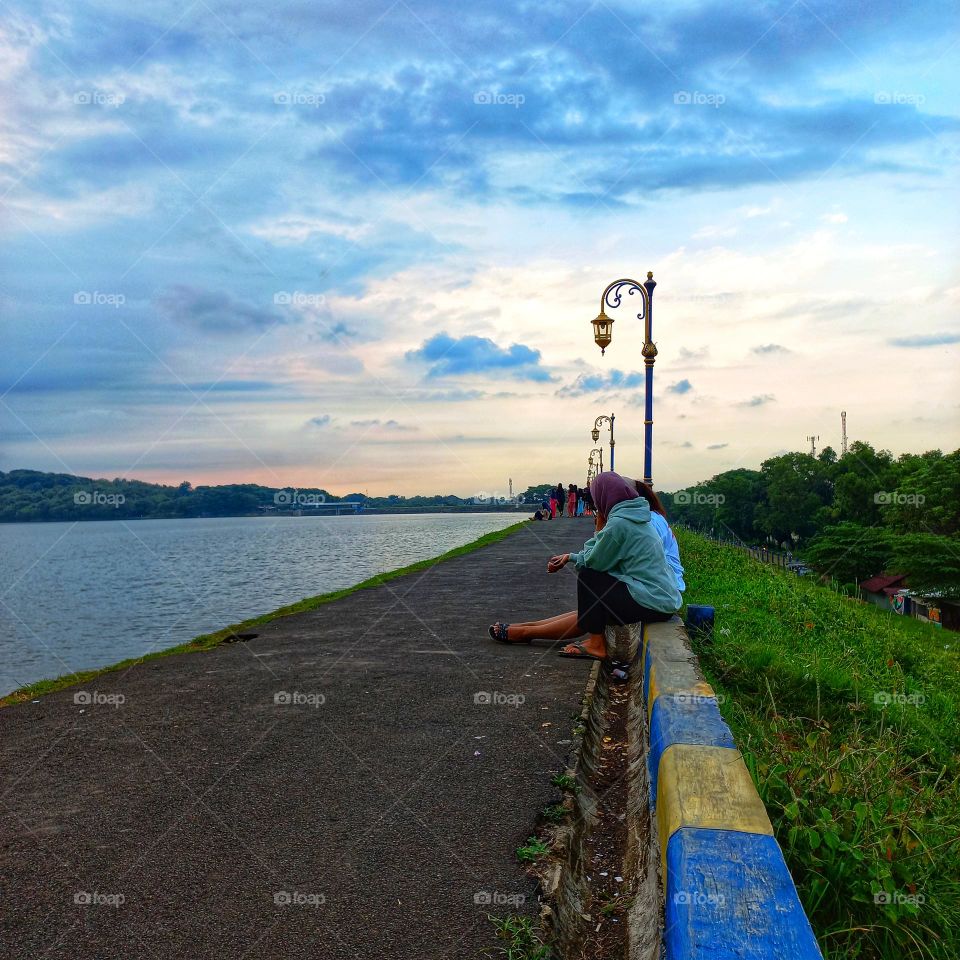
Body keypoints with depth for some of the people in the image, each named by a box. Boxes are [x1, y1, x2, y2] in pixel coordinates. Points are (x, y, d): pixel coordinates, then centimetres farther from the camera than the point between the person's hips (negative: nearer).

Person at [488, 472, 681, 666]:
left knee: (588, 576, -3)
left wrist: (598, 530, 3)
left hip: (652, 603, -9)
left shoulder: (618, 522, -18)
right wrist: (570, 557, 19)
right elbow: (603, 556, 17)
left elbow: (593, 562, -10)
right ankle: (527, 629, 23)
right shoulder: (636, 517, 12)